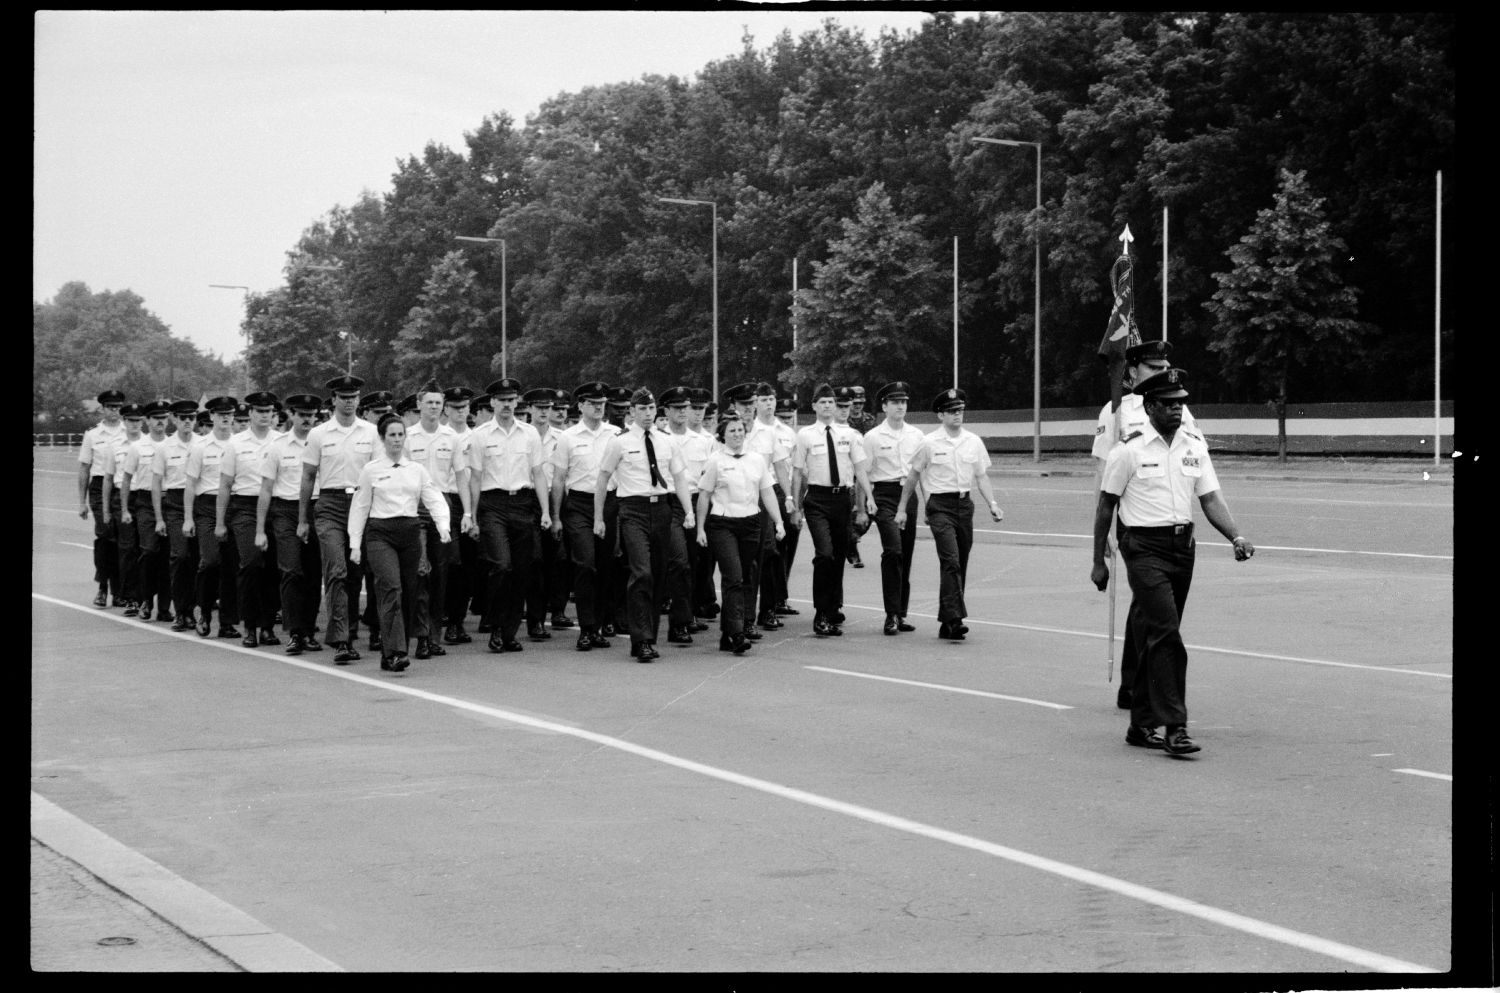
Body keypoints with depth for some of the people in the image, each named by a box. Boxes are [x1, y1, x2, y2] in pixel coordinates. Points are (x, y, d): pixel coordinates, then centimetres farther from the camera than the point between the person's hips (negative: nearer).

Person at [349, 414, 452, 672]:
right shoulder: (371, 470, 4)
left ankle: (394, 653, 13)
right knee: (391, 588, -19)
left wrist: (443, 525, -13)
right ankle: (395, 652, -25)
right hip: (380, 533, -4)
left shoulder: (417, 470, 12)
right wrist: (355, 544, 0)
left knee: (409, 594, 2)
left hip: (410, 532, 4)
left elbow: (435, 499, 6)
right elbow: (359, 508, 5)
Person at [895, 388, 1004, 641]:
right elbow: (913, 475, 6)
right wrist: (902, 508, 8)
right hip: (940, 506, -5)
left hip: (965, 505, 5)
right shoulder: (929, 443, -3)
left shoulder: (974, 442, 7)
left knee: (959, 564, 7)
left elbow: (981, 476, 12)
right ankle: (955, 619, -23)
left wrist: (992, 504, -2)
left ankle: (946, 623, 16)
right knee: (950, 561, -18)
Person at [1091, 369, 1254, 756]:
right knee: (1166, 634, -15)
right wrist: (1099, 562, 1)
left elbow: (1210, 498, 6)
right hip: (1145, 547, -5)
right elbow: (1105, 506, 0)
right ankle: (1174, 727, -15)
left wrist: (1237, 537, -11)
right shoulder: (1129, 450, -7)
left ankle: (1141, 725, 21)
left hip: (1183, 546, 5)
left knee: (1154, 638, 12)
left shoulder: (1195, 444, 8)